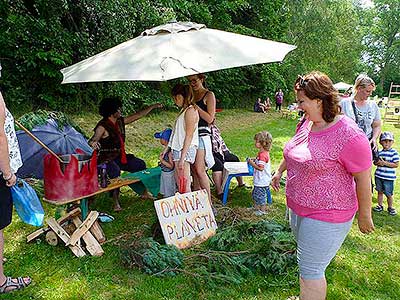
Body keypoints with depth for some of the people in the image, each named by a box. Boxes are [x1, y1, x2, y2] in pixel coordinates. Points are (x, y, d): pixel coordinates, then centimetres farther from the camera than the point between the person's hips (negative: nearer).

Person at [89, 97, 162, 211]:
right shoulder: (102, 126, -17)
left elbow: (138, 115, 13)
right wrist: (93, 143, -55)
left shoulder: (120, 122, 6)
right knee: (115, 171, -37)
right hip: (106, 159, -9)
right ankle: (116, 203, -32)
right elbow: (92, 141, -30)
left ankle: (145, 192, 23)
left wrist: (153, 106, 16)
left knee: (140, 164, 9)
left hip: (119, 156, 9)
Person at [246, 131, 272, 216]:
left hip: (262, 181, -10)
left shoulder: (263, 155, -26)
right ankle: (256, 207, 39)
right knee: (255, 194, 23)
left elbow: (260, 168, -29)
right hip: (259, 180, 10)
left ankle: (262, 210, 21)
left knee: (260, 195, 5)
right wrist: (254, 160, 6)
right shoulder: (262, 152, 6)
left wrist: (252, 163, -21)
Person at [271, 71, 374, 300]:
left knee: (310, 270, 1)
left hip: (326, 216, -8)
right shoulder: (307, 123, 1)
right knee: (307, 260, 24)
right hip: (298, 208, 8)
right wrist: (280, 171, 25)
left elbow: (363, 179, -17)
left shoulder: (349, 136, -24)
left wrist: (365, 215, -9)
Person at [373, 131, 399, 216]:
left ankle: (390, 207, 24)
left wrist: (385, 163, -19)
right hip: (378, 176, 4)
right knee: (380, 191, 15)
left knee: (389, 194, 5)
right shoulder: (379, 152, 4)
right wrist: (378, 162, -9)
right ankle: (380, 206, 29)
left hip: (389, 177, -4)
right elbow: (375, 162, 14)